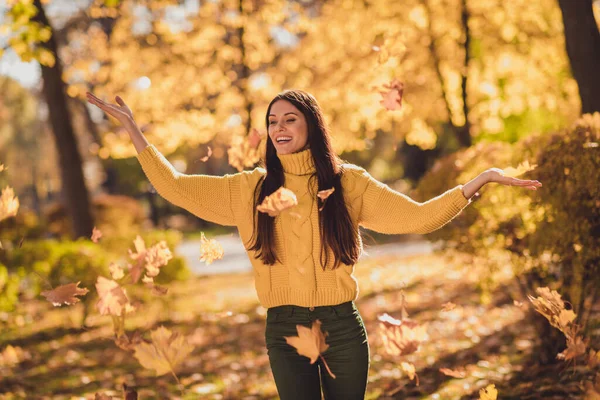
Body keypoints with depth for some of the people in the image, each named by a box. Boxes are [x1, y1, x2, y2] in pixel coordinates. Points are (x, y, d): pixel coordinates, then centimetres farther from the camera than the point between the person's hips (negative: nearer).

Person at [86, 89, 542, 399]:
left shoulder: (348, 182, 1)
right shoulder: (251, 188, 4)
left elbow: (417, 217, -2)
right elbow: (175, 187, 5)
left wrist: (480, 179, -10)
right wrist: (133, 129, 2)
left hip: (342, 328, -1)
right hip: (285, 330, 1)